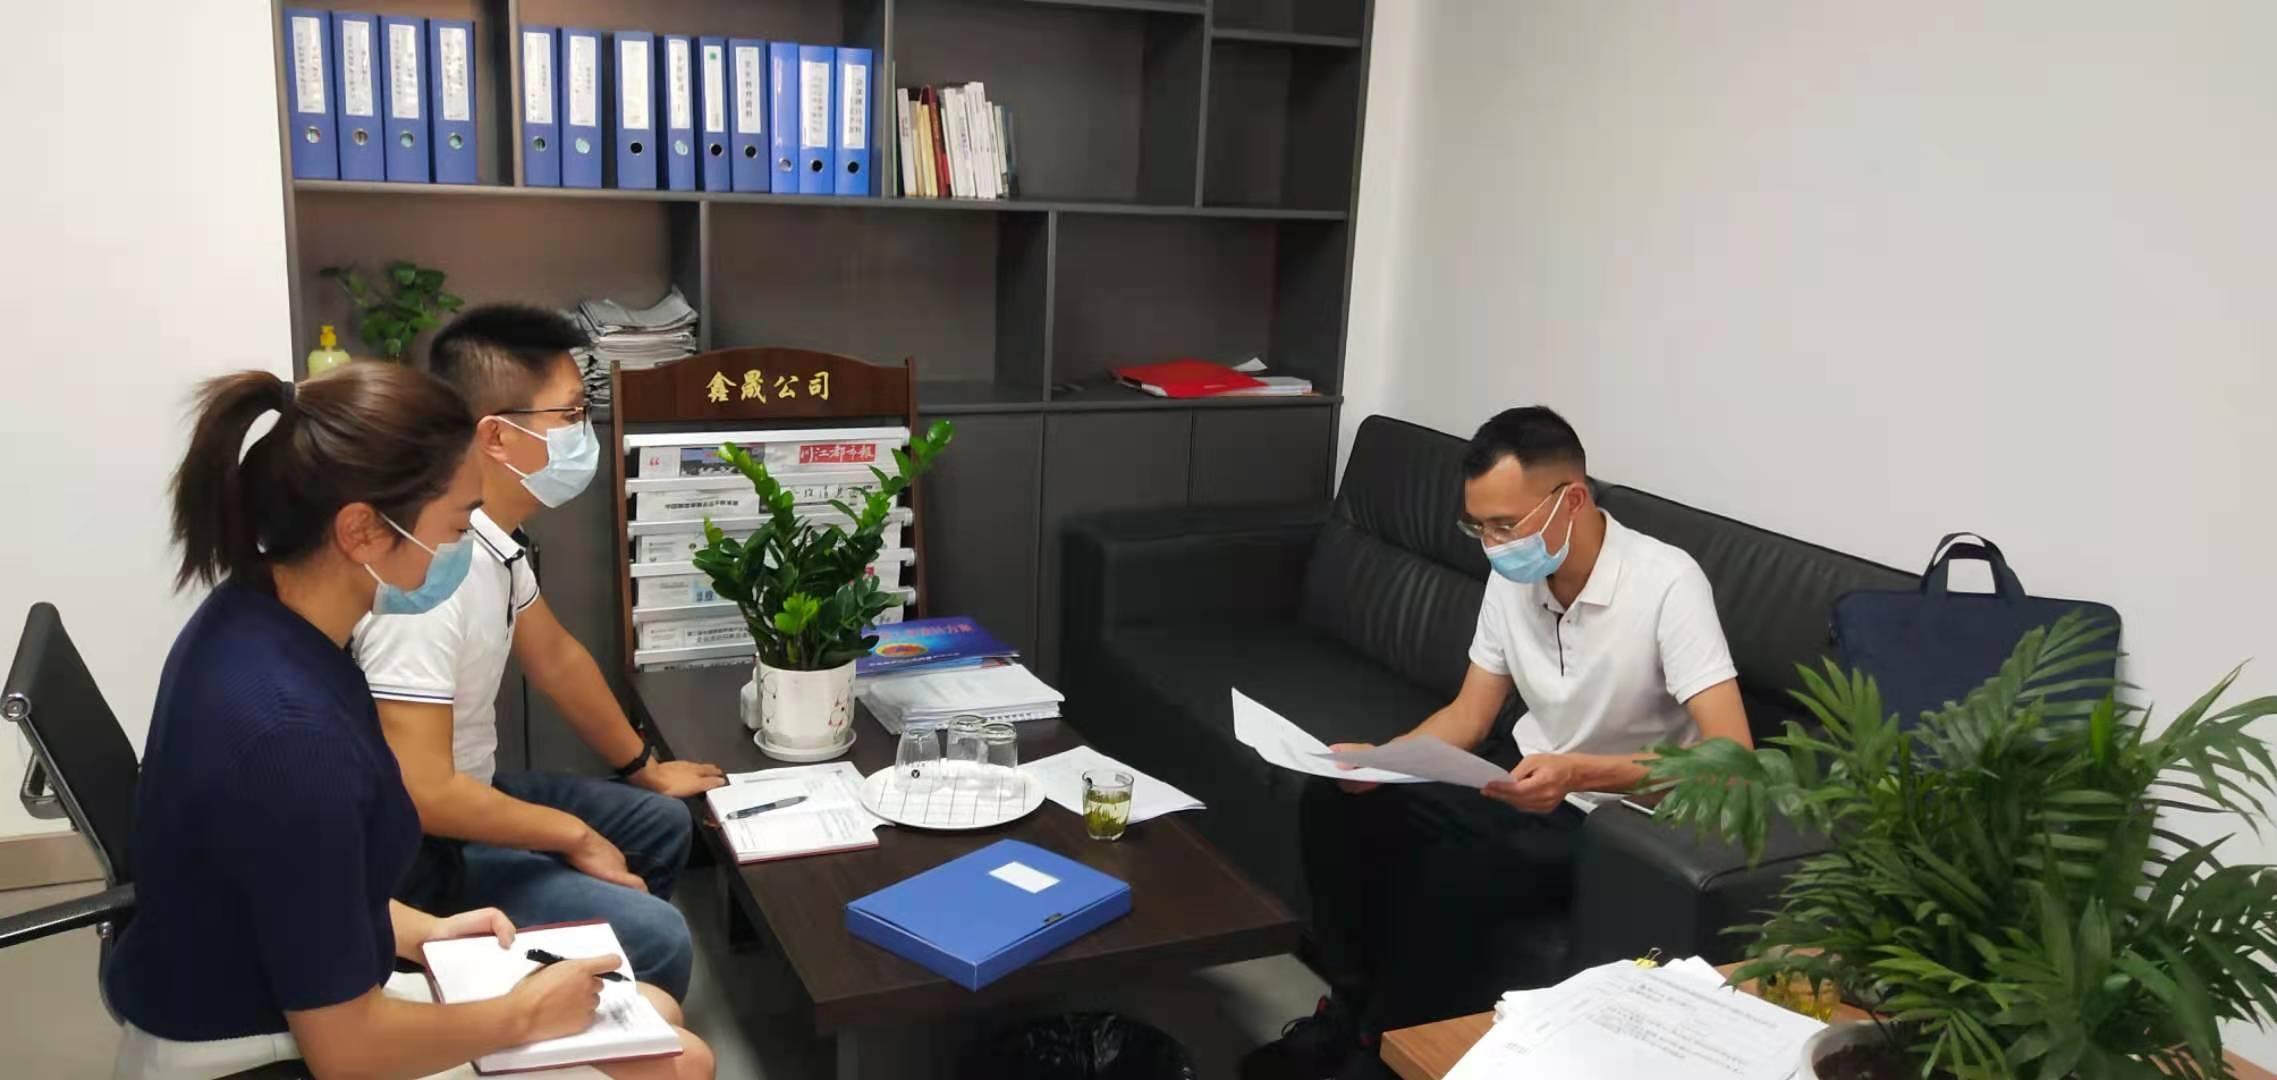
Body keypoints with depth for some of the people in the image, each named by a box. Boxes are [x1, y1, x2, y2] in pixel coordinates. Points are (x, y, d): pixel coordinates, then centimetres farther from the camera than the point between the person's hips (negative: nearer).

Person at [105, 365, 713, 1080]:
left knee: (653, 1015, 14)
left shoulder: (253, 614, -6)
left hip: (271, 997, 9)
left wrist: (420, 931, 7)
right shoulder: (290, 732, -33)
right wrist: (526, 1015, -11)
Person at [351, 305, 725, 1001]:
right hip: (412, 850, -10)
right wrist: (574, 837, -18)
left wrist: (645, 768, 24)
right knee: (656, 940, -21)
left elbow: (554, 656, 14)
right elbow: (421, 795, -31)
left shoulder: (491, 531, -2)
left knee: (660, 825, 20)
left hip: (461, 789, 10)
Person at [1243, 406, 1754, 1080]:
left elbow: (1731, 757, -30)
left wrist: (1579, 773, -40)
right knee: (1333, 804, -8)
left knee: (1446, 878, -31)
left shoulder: (1666, 583, -25)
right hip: (1526, 778, 7)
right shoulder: (1514, 575, -4)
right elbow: (1470, 716, 5)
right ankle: (1349, 1006, 7)